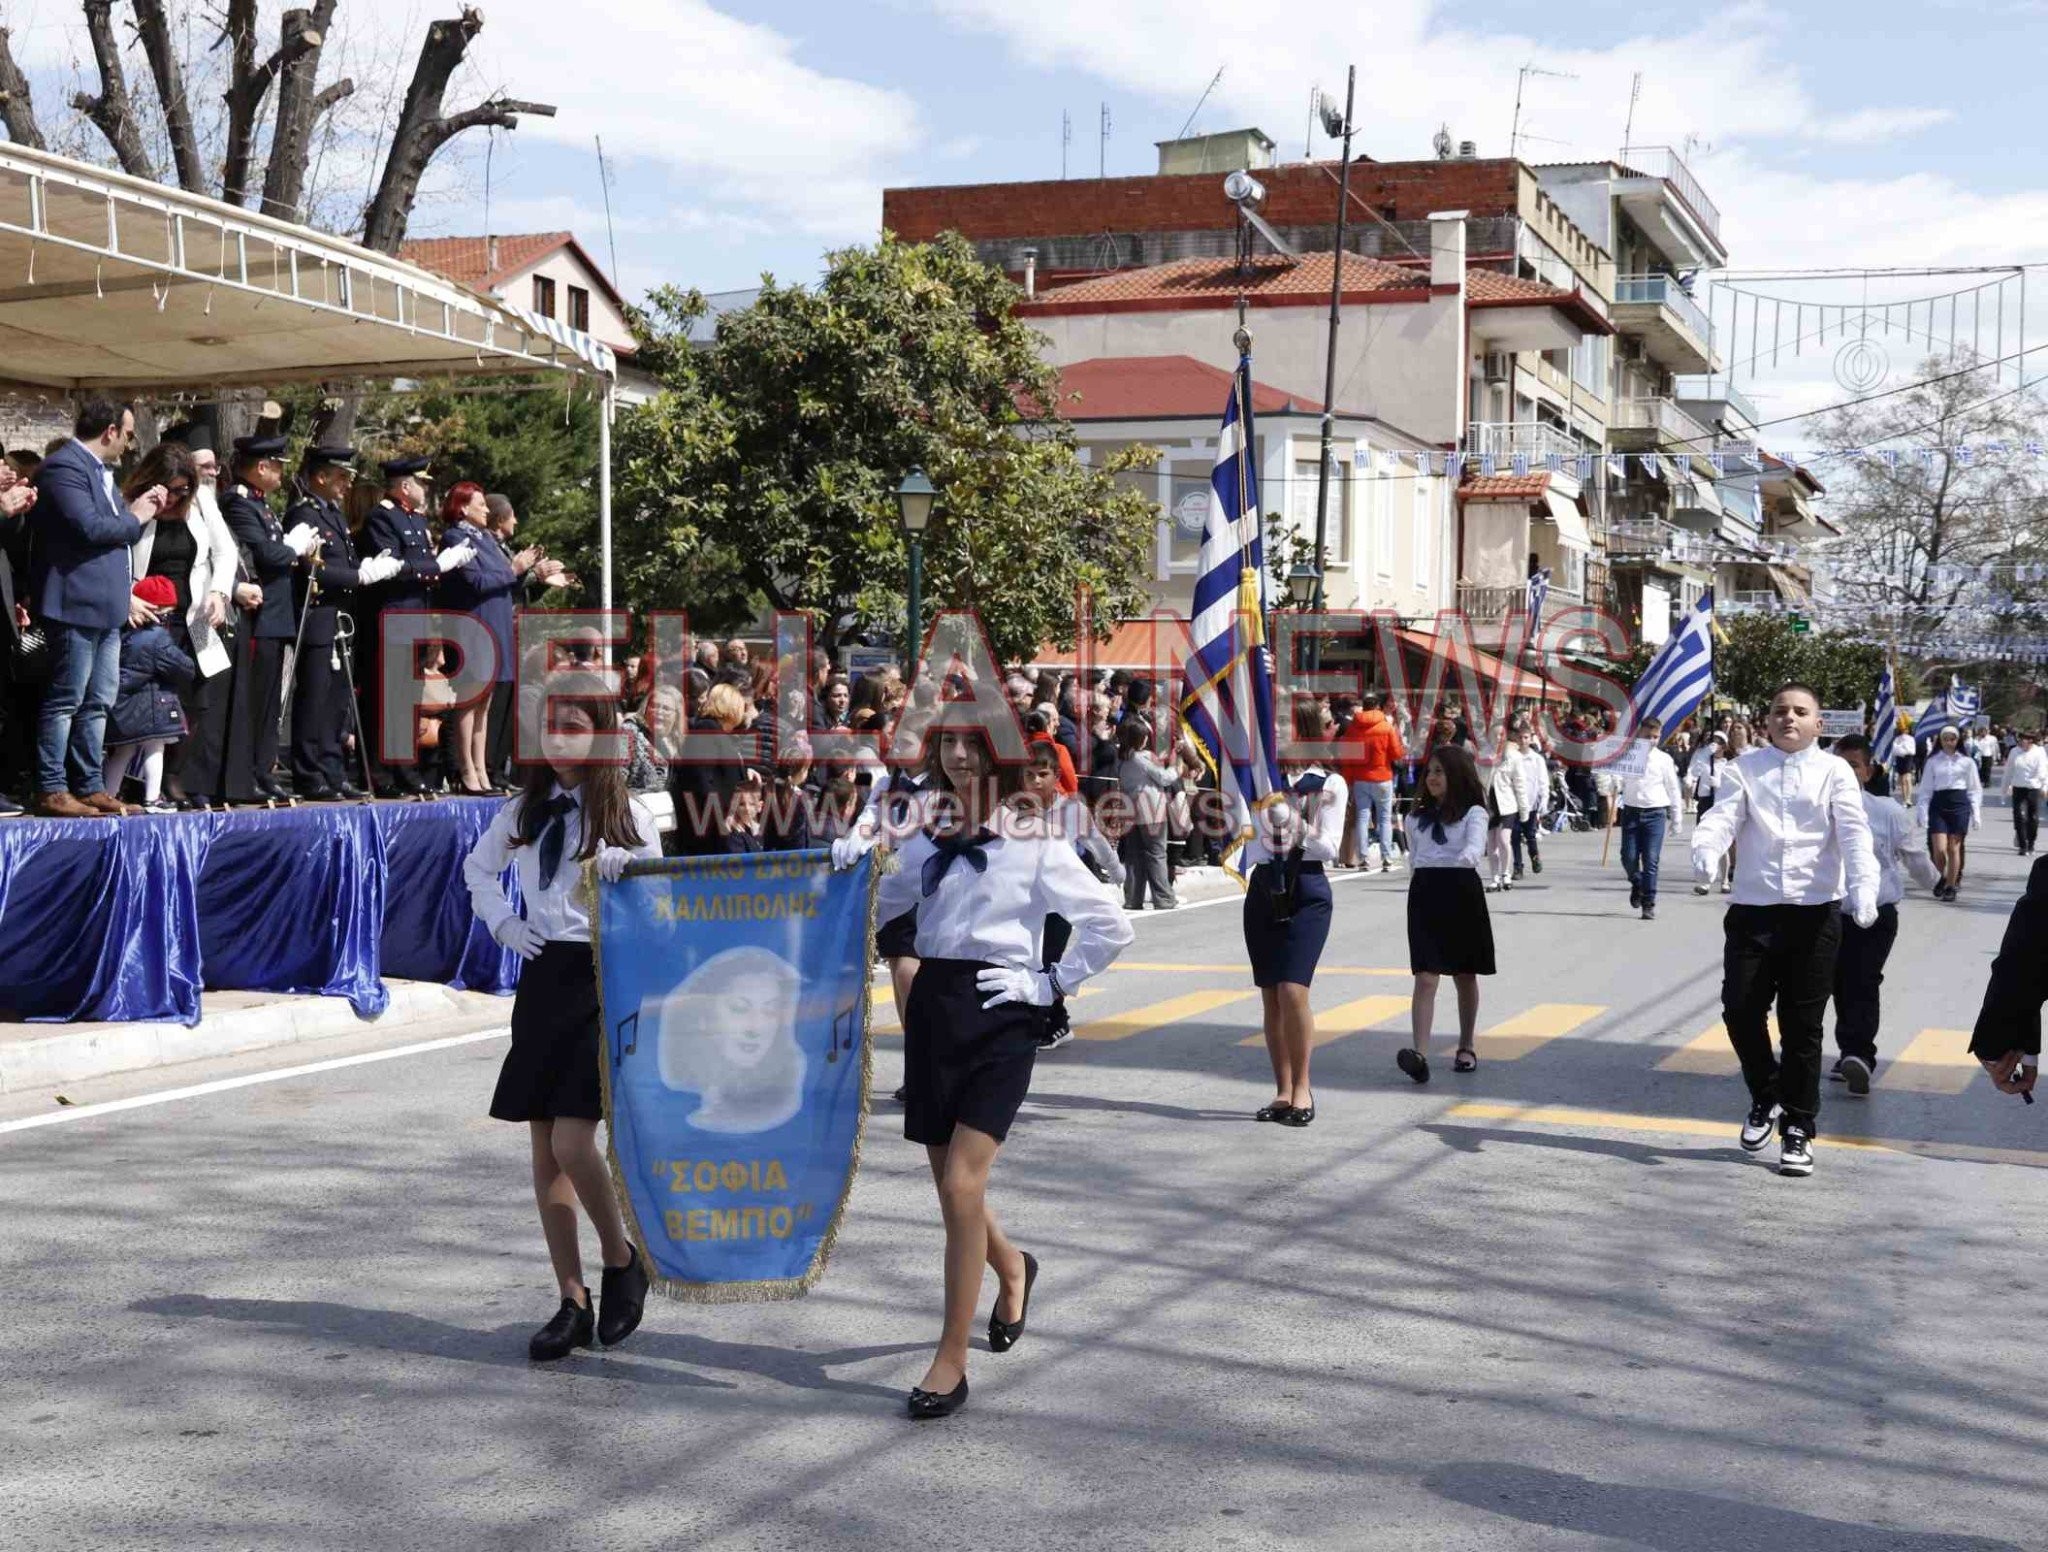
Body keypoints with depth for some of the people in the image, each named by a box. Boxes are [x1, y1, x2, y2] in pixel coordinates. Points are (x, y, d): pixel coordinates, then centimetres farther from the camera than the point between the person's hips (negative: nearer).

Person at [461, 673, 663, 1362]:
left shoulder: (626, 814, -3)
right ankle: (573, 1303, 14)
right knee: (545, 1154, 5)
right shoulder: (525, 809, 9)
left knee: (572, 1144, -15)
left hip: (603, 977, -5)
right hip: (542, 977, 5)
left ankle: (623, 1261, 10)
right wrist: (501, 920, 11)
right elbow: (477, 867, 25)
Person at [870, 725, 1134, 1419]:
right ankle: (1011, 1267, 46)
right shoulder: (926, 836, 10)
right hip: (932, 1008, 5)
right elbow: (878, 907, 21)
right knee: (951, 1183, 13)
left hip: (1000, 1014, -5)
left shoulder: (1033, 841, -5)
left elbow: (1109, 925, -4)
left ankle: (952, 1360, -4)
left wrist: (1049, 983, -6)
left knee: (961, 1186, -13)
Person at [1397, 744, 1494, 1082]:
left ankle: (1467, 1046, 29)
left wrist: (1466, 858, -41)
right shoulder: (1417, 817, 13)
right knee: (1425, 977, -10)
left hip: (1461, 891, -2)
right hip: (1425, 892, 2)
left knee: (1465, 975, 12)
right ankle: (1419, 1054, -22)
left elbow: (1476, 846, -20)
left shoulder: (1472, 813, -2)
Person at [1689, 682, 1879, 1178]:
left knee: (1802, 1025, 3)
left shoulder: (1834, 772, 3)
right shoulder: (1744, 769, 7)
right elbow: (1723, 817, -7)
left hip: (1815, 913, -1)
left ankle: (1797, 1129, 16)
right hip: (1753, 909, 1)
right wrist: (1705, 852, -30)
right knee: (1740, 1010, -1)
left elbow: (1854, 832, -8)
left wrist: (1863, 890, -25)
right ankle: (1765, 1098, 26)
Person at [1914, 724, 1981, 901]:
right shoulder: (1933, 761, 6)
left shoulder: (1967, 762, 5)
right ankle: (1942, 878, 18)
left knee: (1954, 848, 2)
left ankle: (1951, 886, 12)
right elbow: (1925, 789, 5)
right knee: (1939, 848, -8)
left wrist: (1976, 814, 0)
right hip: (1938, 805, 0)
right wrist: (1922, 812, -4)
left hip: (1959, 805, 0)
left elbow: (1975, 789, 7)